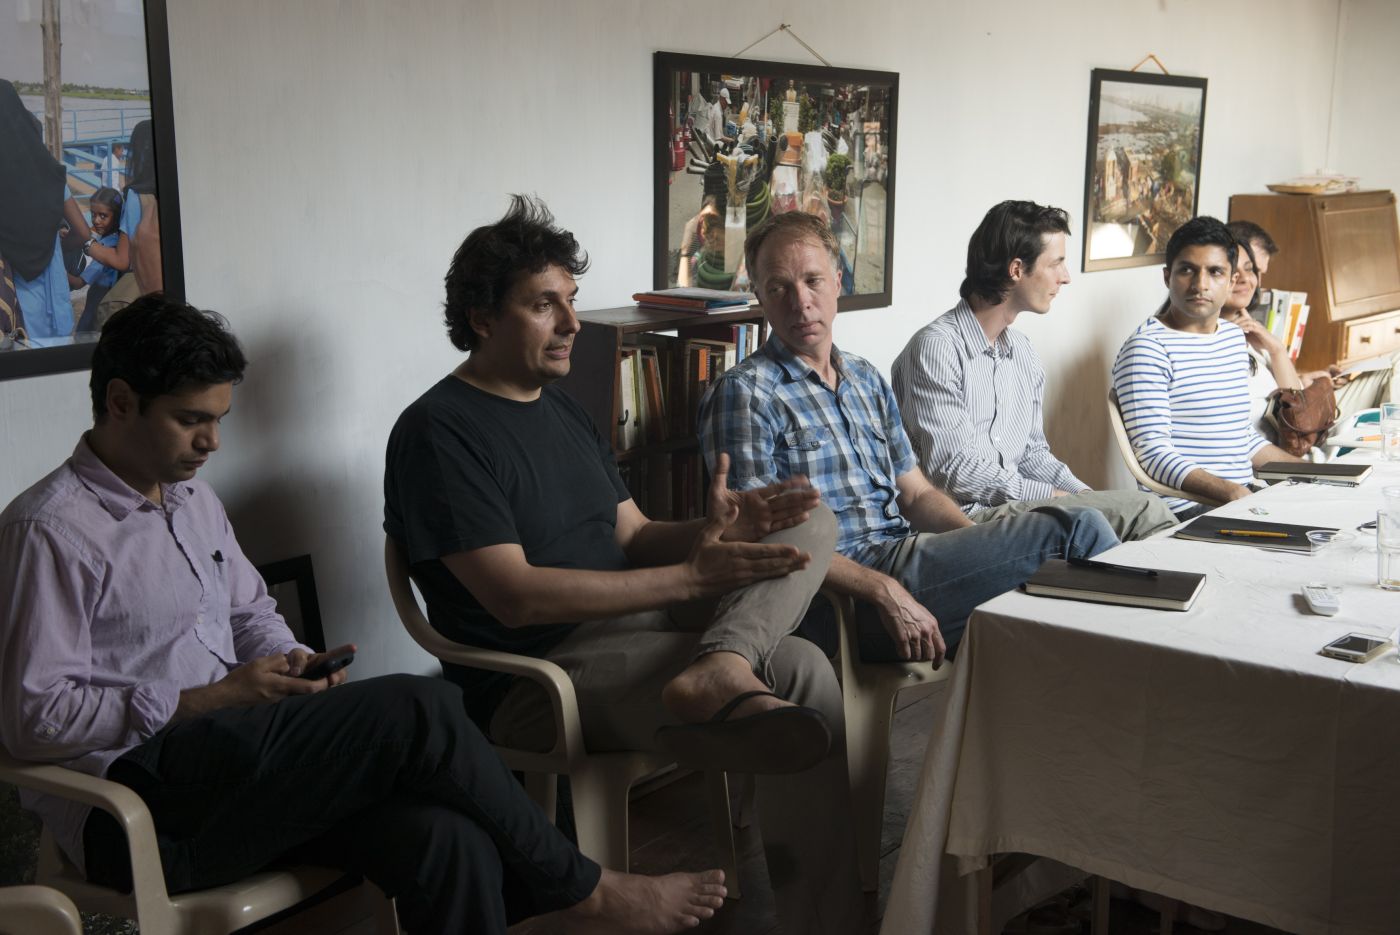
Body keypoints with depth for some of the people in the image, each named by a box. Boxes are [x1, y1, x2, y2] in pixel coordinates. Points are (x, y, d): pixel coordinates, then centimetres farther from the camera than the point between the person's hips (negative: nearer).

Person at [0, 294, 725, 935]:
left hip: (236, 764, 8)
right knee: (419, 709, -24)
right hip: (137, 810, -7)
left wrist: (287, 661, 4)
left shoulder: (193, 500, 19)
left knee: (447, 839, -23)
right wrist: (211, 700, -15)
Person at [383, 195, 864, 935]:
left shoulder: (563, 409, 17)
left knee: (808, 519, -7)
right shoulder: (438, 432, -12)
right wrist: (692, 577, -23)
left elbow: (633, 540, 14)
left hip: (627, 626, 9)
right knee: (802, 674, -25)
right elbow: (516, 597, -21)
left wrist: (709, 531, -10)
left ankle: (720, 666, -32)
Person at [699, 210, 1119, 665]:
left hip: (908, 553, 7)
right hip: (849, 593, -7)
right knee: (1075, 528, -17)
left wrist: (988, 548, 0)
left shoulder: (867, 380, 19)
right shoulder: (745, 393, -5)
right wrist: (886, 593, -21)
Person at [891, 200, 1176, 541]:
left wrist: (1085, 496, 2)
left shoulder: (1023, 352, 17)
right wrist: (1055, 497, -14)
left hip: (1018, 506, 8)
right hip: (966, 516, -8)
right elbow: (954, 471, -17)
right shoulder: (937, 347, -12)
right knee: (1141, 509, -21)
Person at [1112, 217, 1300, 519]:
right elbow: (1154, 455, -18)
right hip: (1185, 510, -8)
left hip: (1245, 497, 8)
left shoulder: (1235, 336, 18)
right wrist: (1231, 493, -27)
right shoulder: (1147, 348, -10)